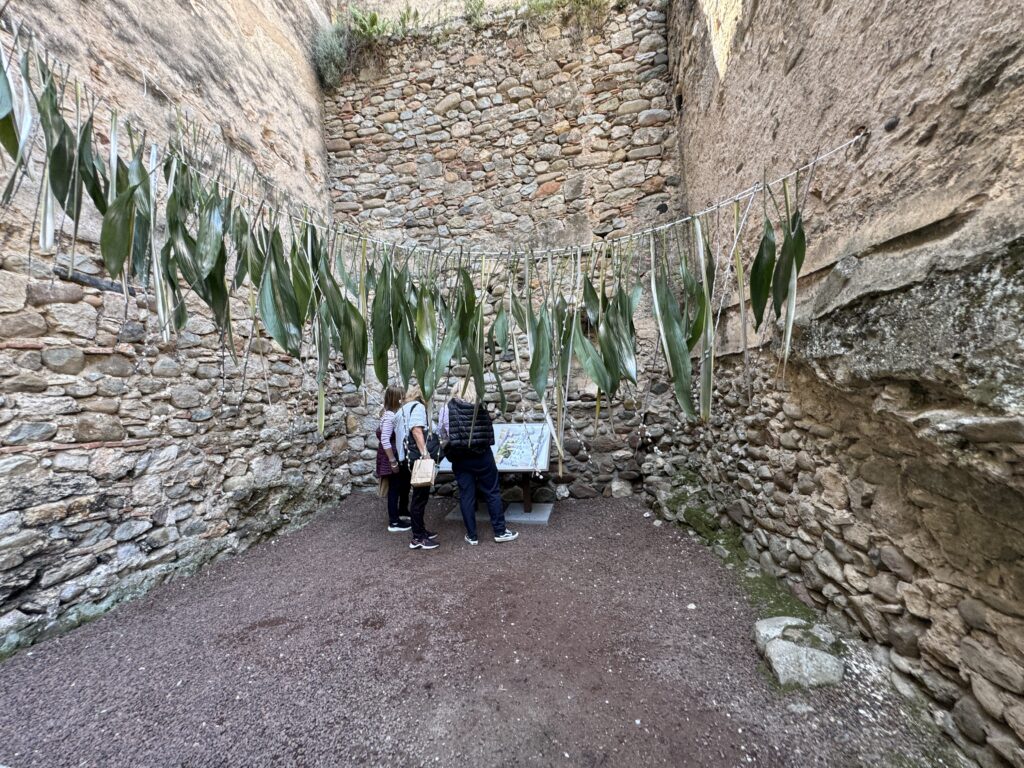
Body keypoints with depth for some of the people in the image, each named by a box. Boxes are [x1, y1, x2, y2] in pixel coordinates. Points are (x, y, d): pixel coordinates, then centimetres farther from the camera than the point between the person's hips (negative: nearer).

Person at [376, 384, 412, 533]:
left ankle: (403, 512, 39)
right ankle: (394, 522, 15)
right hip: (392, 456, -9)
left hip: (400, 455, 9)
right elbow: (385, 440, -25)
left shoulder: (396, 413, 5)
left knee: (405, 484, 21)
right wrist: (393, 461, -23)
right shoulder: (389, 416, -22)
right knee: (394, 488, 2)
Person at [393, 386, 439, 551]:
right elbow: (417, 431, -21)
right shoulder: (417, 406, -7)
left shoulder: (402, 409, 22)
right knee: (420, 496, -5)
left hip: (406, 457, 10)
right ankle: (418, 538, 0)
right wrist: (424, 453, -26)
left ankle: (420, 530, 25)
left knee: (419, 495, 17)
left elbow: (399, 433, 23)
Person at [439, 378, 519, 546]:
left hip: (460, 458, 1)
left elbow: (442, 434, 7)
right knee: (492, 492, 10)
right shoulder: (480, 407, -2)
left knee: (466, 496, 9)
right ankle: (500, 531, 18)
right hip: (482, 455, 0)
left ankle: (472, 536, 18)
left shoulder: (446, 409, -3)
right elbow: (489, 432, -1)